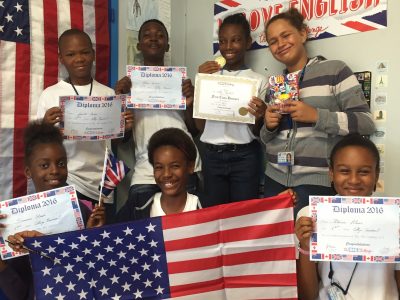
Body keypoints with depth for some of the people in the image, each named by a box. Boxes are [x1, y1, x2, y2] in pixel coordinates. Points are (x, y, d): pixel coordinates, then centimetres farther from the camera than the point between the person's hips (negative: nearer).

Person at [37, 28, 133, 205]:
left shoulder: (108, 94, 4)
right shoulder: (50, 95, -1)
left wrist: (125, 129, -10)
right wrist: (45, 126, -17)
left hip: (102, 184, 2)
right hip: (66, 182, -1)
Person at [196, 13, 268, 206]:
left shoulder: (259, 80, 1)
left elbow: (257, 132, 1)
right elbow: (200, 125, 2)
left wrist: (258, 118, -22)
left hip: (245, 157, -2)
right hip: (212, 156, 2)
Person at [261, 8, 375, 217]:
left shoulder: (334, 70, -1)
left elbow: (365, 123, -8)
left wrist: (316, 116, -18)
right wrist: (269, 127, -2)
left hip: (316, 181, -4)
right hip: (275, 178, 5)